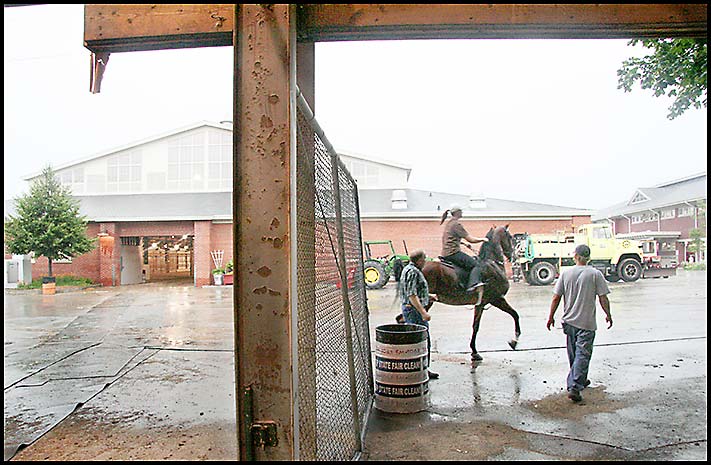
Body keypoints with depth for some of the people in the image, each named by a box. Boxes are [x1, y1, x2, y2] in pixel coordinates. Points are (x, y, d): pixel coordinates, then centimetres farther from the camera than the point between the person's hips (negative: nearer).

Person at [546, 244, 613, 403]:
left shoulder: (566, 273, -1)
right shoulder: (595, 274, -8)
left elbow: (556, 297, -1)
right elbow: (603, 298, -7)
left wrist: (551, 317, 9)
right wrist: (608, 315, 9)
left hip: (569, 321, 3)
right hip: (586, 323, -3)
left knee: (573, 354, 18)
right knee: (583, 354, -1)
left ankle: (580, 381, 34)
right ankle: (574, 387, -9)